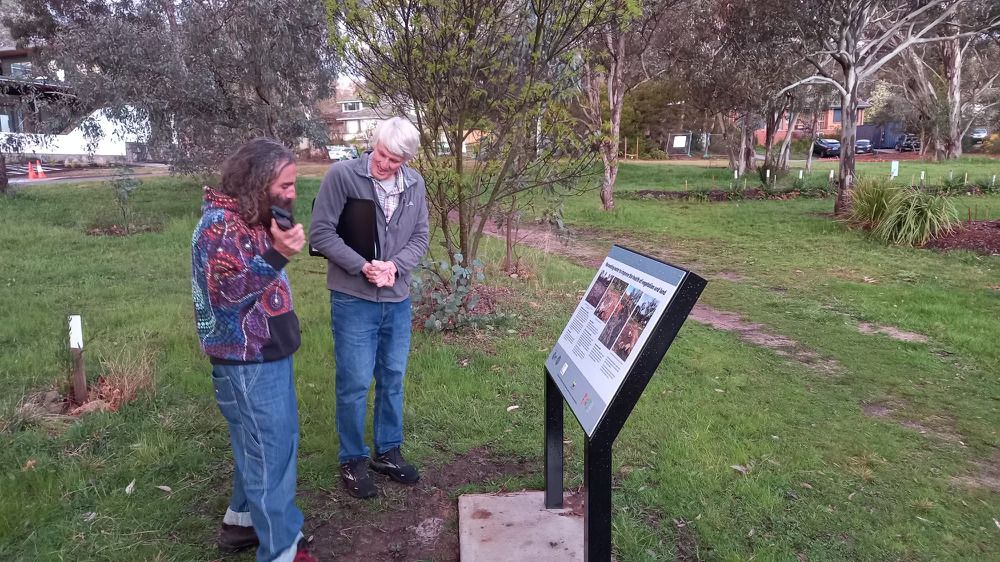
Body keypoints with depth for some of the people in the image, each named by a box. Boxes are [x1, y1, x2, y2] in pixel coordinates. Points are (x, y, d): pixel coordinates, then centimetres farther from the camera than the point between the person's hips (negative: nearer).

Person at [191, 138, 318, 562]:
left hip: (267, 354, 10)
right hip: (247, 363, -10)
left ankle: (242, 523, 40)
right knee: (273, 452, 0)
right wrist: (277, 254, -36)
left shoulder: (253, 218, 10)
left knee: (261, 446, 21)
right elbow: (230, 290, -28)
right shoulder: (219, 225, -19)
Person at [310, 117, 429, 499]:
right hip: (353, 300, -4)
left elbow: (420, 238, 5)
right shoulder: (342, 175, -13)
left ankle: (388, 452, 33)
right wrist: (364, 267, -20)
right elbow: (321, 233, -12)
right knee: (355, 383, 3)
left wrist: (395, 266, -14)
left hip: (398, 300, 5)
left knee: (393, 379, 15)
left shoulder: (415, 185, 1)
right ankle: (353, 460, 23)